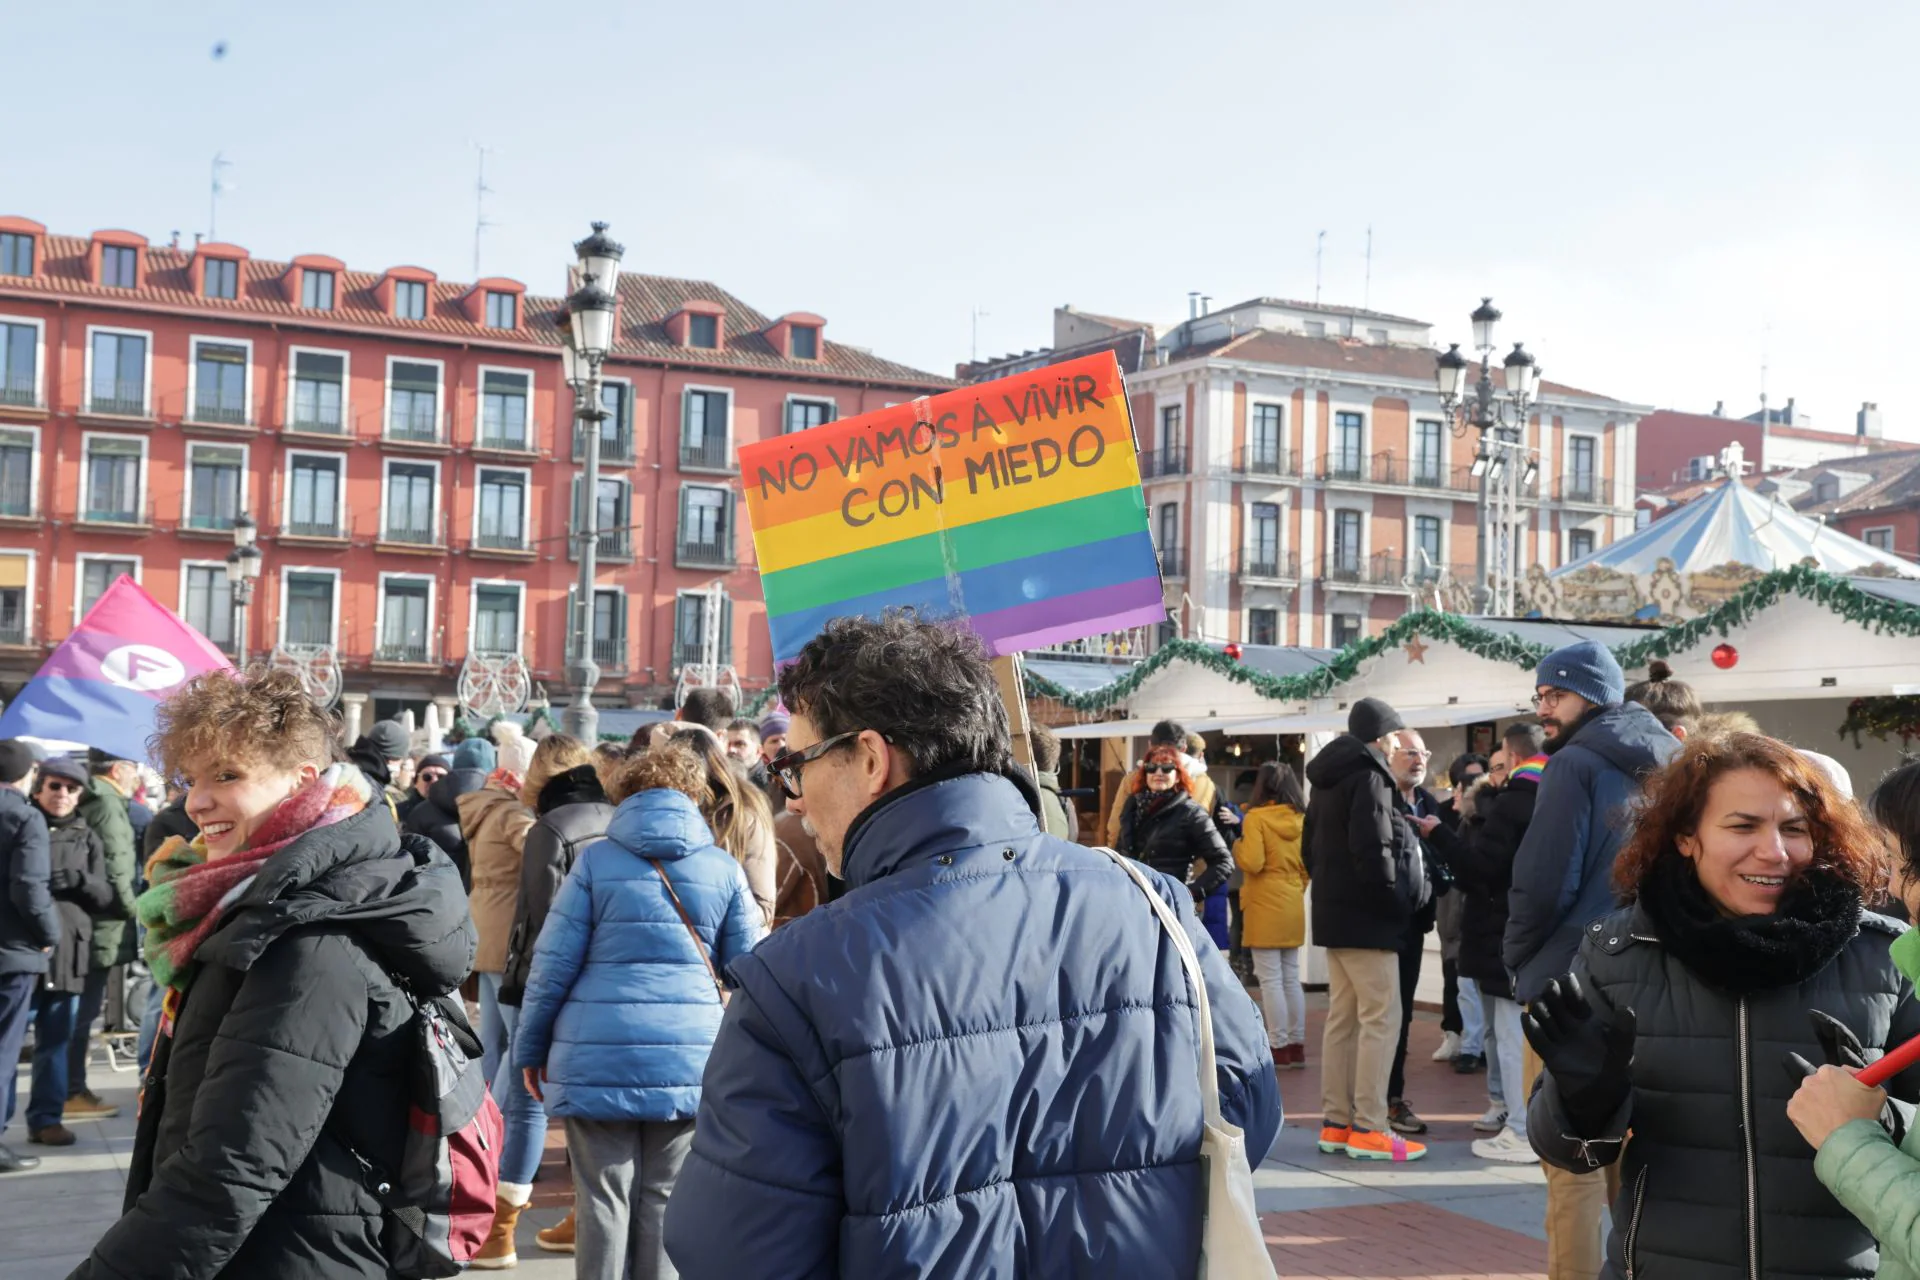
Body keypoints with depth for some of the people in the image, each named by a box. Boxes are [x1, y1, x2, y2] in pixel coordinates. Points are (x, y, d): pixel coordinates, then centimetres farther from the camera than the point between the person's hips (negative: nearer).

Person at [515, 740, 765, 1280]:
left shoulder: (596, 859, 0)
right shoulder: (724, 868, 3)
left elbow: (553, 964, -1)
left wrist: (531, 1048, 9)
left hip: (599, 1056, -1)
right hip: (689, 1058, 1)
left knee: (604, 1198, 6)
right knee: (665, 1199, 10)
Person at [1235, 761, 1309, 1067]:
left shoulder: (1257, 817, -10)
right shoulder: (1301, 819, 6)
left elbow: (1252, 863, -17)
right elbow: (1308, 865, 11)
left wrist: (1236, 844, 1)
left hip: (1265, 907, -6)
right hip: (1294, 907, 6)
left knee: (1271, 980, -1)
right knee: (1291, 979, 12)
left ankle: (1279, 1047, -1)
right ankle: (1297, 1045, 15)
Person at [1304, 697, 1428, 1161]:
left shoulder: (1328, 780, 17)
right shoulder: (1369, 777, -13)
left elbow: (1311, 845, 20)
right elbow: (1372, 850, -21)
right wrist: (1399, 900, -12)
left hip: (1335, 913, 10)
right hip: (1367, 917, -10)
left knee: (1343, 1017, 11)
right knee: (1381, 1018, -6)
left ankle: (1335, 1123, 13)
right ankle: (1368, 1128, -7)